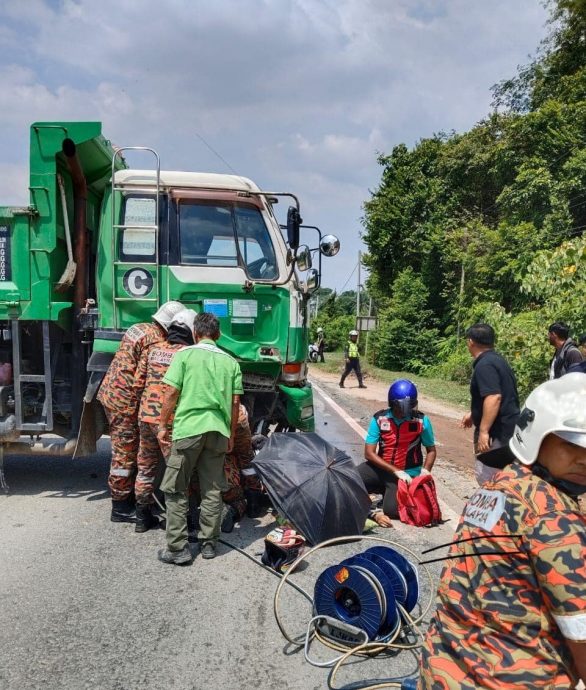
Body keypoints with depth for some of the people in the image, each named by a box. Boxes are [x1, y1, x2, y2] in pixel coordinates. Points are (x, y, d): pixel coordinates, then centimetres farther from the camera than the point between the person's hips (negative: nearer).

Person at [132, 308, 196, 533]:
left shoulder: (152, 349, 6)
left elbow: (138, 383, 9)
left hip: (146, 416, 6)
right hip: (170, 420, -5)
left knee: (145, 467, 17)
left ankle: (143, 517, 28)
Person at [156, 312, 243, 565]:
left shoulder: (185, 354, -1)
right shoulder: (230, 361, 9)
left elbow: (170, 393, -5)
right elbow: (235, 402, 8)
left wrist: (163, 425, 5)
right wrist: (231, 434, 17)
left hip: (189, 428, -4)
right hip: (218, 430, 4)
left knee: (176, 490, 6)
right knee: (212, 490, 13)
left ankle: (178, 548, 7)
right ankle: (208, 543, 21)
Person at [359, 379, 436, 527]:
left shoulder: (422, 421, -7)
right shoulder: (379, 419, -7)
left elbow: (431, 450, 7)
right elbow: (369, 453, -10)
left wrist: (425, 470, -12)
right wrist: (396, 471, -18)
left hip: (407, 473, -1)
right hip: (380, 468, 1)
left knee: (391, 509, -24)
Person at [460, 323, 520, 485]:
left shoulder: (485, 365, -18)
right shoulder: (496, 360, 14)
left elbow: (494, 397, -30)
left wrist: (483, 431, -29)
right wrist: (473, 414, 29)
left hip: (497, 432, -10)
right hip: (507, 429, 10)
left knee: (487, 479, -3)